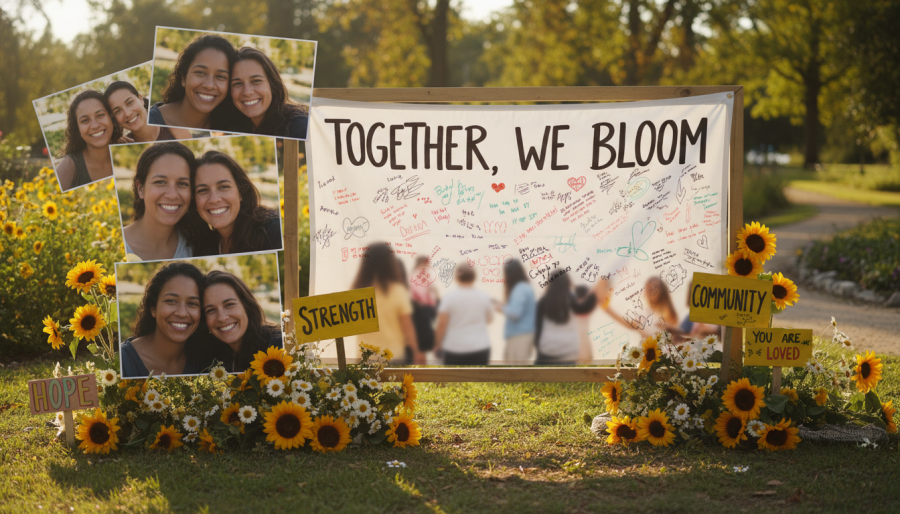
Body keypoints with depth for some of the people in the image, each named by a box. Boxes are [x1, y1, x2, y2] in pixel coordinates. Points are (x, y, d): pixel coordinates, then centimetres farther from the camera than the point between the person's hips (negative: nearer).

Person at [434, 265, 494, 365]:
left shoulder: (449, 297, -8)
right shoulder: (483, 296, 1)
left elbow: (441, 324, -9)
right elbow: (489, 319, 16)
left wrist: (438, 344, 3)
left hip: (454, 348, -2)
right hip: (480, 347, 2)